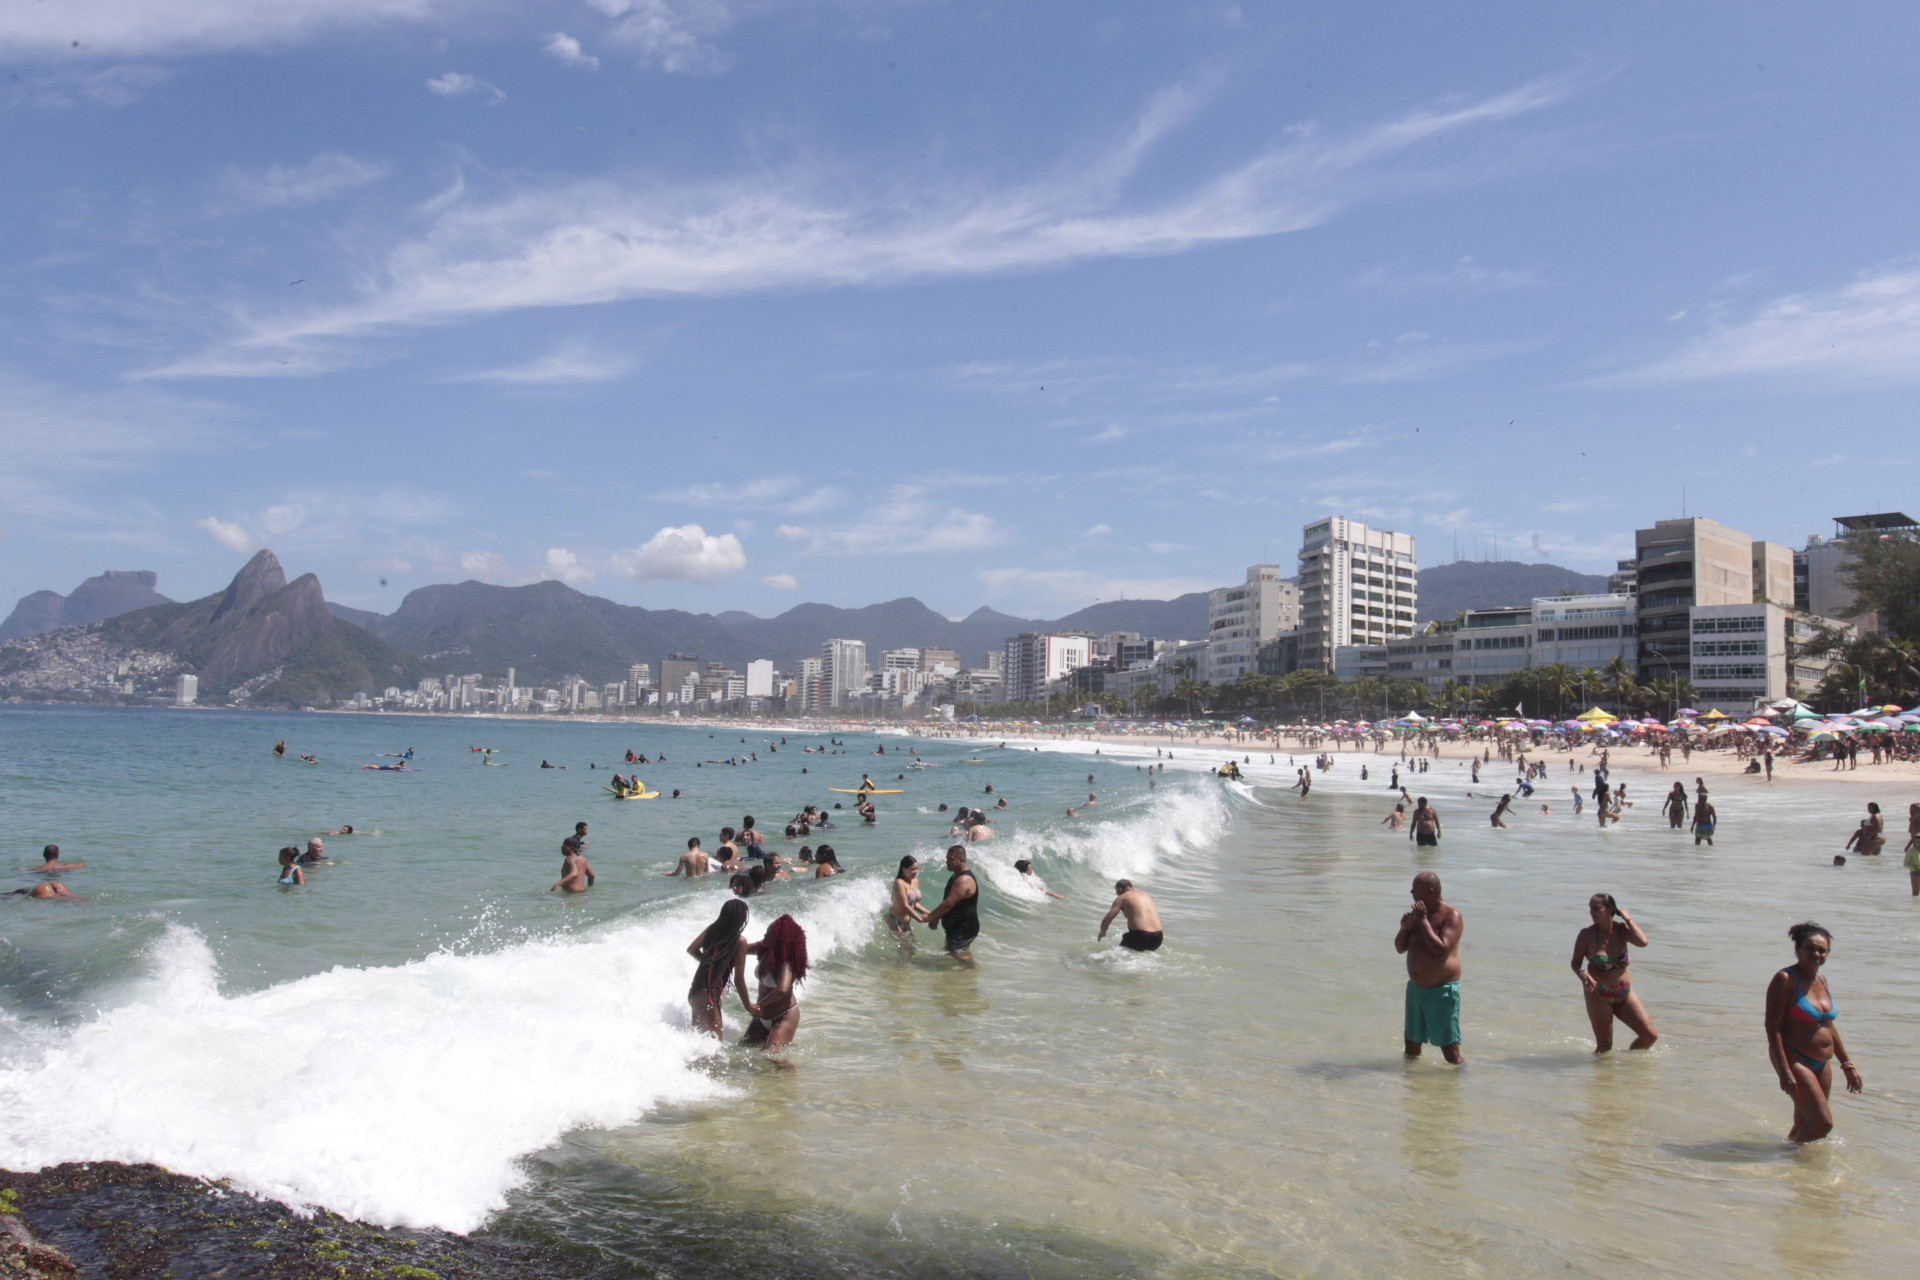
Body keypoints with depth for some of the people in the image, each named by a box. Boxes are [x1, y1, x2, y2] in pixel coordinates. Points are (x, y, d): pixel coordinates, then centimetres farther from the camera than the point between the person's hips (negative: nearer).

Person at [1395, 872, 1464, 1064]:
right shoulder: (1416, 913, 8)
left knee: (1451, 1055, -4)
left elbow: (1441, 950, -25)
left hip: (1442, 990, -7)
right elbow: (1400, 948, 11)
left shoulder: (1452, 915, -12)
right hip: (1416, 988, 7)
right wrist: (1404, 928, -8)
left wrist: (1423, 920, -21)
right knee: (1411, 1051, 15)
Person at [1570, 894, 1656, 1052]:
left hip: (1624, 993, 3)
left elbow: (1642, 942, -24)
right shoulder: (1587, 934, -10)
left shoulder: (1622, 930, -4)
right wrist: (1582, 974, -23)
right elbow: (1575, 962, -2)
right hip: (1598, 996, -3)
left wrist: (1628, 919, -13)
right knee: (1605, 1047, -1)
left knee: (1651, 1035, 2)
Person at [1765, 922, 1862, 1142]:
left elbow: (1829, 1025, 21)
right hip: (1794, 1061, -8)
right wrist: (1784, 1071, -23)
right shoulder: (1785, 980, -13)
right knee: (1823, 1123, -12)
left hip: (1822, 1064, 8)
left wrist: (1847, 1065, 20)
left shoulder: (1821, 981, 11)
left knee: (1804, 1125, 11)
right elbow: (1772, 1026, -17)